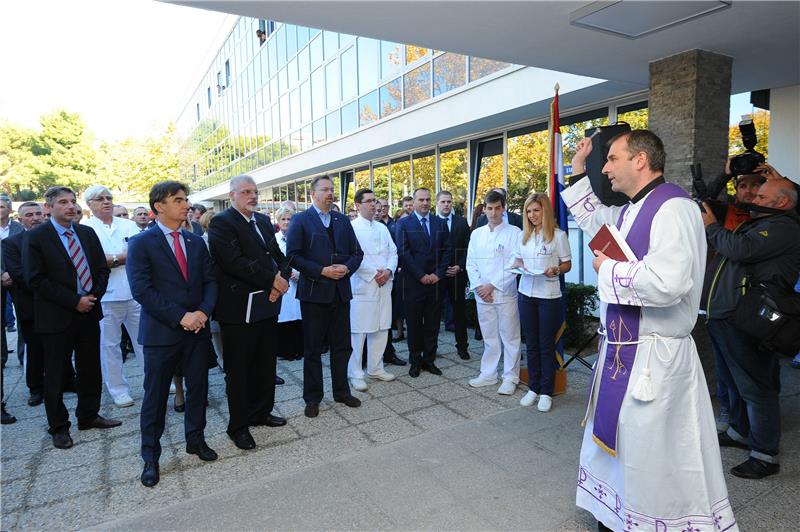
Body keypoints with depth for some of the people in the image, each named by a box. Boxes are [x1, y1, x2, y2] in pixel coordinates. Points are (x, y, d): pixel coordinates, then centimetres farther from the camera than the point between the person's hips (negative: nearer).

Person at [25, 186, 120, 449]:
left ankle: (89, 416, 30)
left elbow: (102, 268, 8)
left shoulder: (88, 233, 7)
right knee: (55, 375, 9)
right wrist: (74, 301, -16)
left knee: (90, 369, 14)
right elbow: (36, 279, -13)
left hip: (89, 312, 4)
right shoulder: (36, 237, -7)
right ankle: (58, 426, 24)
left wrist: (94, 295, -7)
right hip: (56, 316, -4)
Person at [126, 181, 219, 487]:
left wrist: (203, 312, -11)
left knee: (198, 389, 13)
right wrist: (181, 317, -18)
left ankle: (195, 440, 33)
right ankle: (150, 457, 23)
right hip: (161, 332, -4)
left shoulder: (196, 242, 9)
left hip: (197, 328, 5)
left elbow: (210, 281, 7)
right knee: (156, 395, 7)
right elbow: (142, 290, -14)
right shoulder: (141, 243, -6)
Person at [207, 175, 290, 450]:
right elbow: (235, 262, -22)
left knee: (265, 364, 16)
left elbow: (279, 255, 13)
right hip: (239, 308, -7)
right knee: (239, 369, 5)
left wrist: (281, 280, -7)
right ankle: (238, 426, 20)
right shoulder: (221, 223, -10)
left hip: (267, 304, 7)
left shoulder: (264, 221, 13)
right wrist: (273, 279, -17)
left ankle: (261, 412, 33)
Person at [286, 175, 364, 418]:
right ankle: (312, 398, 21)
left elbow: (357, 252, 10)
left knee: (342, 346, 12)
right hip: (314, 291, -4)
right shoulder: (301, 220, -3)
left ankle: (342, 391, 29)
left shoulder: (343, 220, 11)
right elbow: (293, 256, -10)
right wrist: (322, 271, -17)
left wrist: (346, 267, -10)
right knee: (313, 348, 8)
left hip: (341, 291, 4)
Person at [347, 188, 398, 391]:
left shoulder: (382, 228, 16)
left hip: (383, 285, 6)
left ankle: (375, 368, 27)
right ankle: (355, 374, 11)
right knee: (357, 331, -1)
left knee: (381, 329, 12)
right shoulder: (351, 227, -5)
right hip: (362, 287, -6)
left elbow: (393, 252, 12)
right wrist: (373, 274, -15)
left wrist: (388, 271, -7)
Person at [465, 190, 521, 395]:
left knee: (510, 337, 4)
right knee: (489, 336, 13)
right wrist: (478, 287, -4)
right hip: (482, 294, 4)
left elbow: (514, 264, -10)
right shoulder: (476, 234, 10)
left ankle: (510, 378, 14)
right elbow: (471, 264, 9)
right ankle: (488, 374, 24)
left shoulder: (514, 233, -4)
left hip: (505, 293, -4)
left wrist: (493, 286, -12)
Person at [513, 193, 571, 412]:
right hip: (526, 293, 4)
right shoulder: (523, 235, 9)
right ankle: (533, 388, 23)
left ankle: (546, 392, 16)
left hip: (549, 296, -4)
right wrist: (520, 266, -6)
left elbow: (567, 264, -1)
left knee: (546, 345, 4)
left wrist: (555, 270, -20)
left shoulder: (558, 235, -5)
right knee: (531, 343, 11)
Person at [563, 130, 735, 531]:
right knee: (613, 444, 24)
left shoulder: (673, 208, -19)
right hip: (620, 349, 10)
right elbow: (593, 220, 32)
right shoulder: (629, 211, 10)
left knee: (652, 460, 4)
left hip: (654, 358, -10)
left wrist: (608, 269, -17)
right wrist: (578, 172, 26)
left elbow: (665, 282, -34)